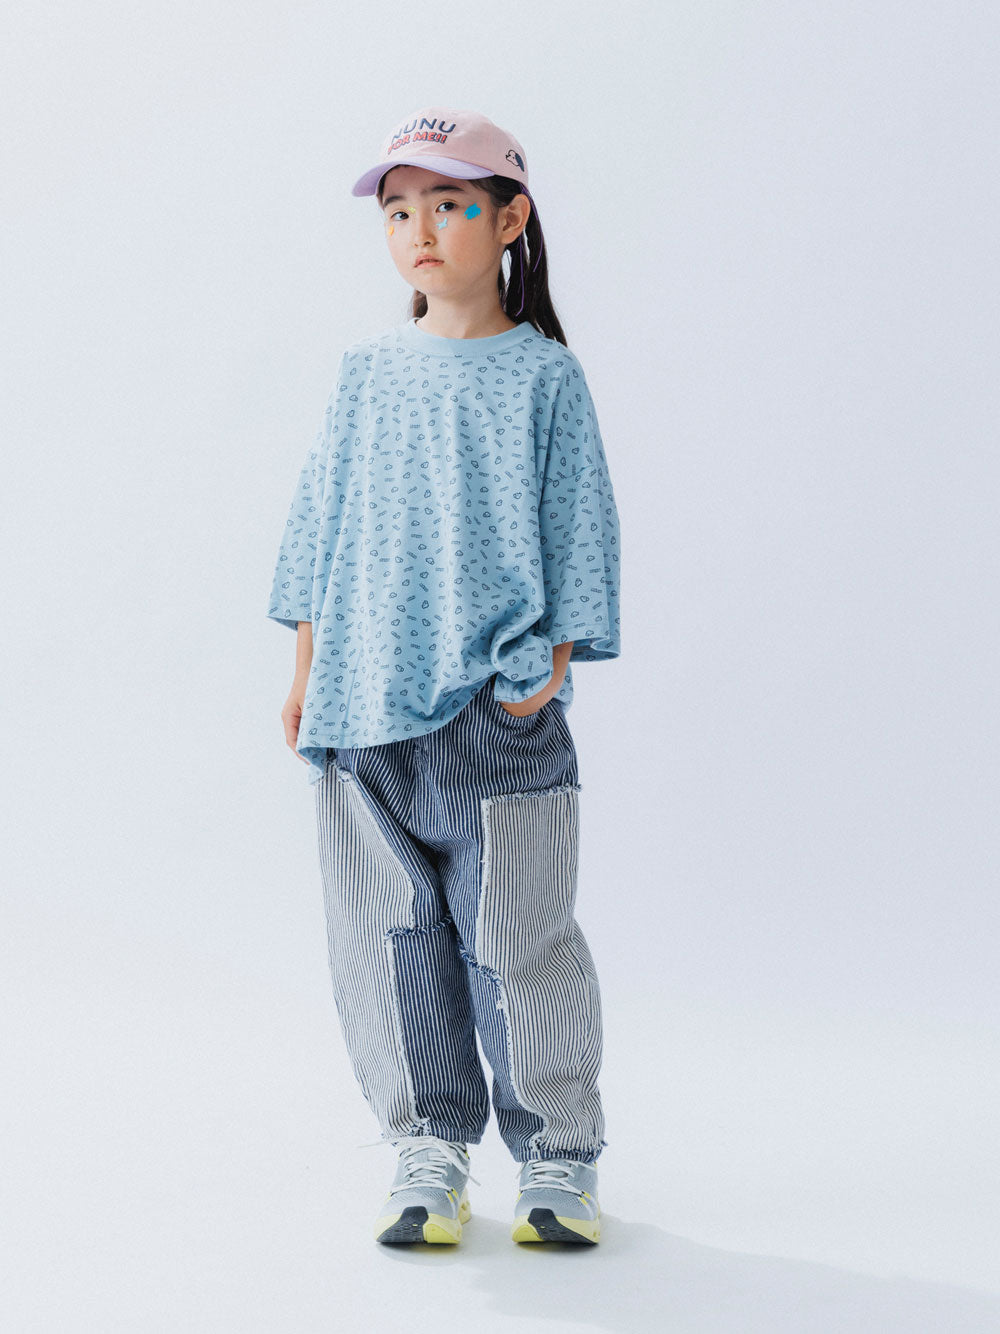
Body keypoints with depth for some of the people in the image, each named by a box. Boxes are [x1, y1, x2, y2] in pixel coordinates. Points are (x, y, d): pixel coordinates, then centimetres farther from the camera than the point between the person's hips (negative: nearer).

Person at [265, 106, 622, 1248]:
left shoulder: (543, 377, 0)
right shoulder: (366, 374, 10)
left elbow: (579, 534, 1)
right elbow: (321, 519, 14)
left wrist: (548, 666, -7)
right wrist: (307, 668, 10)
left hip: (497, 713, -3)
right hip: (359, 710, 4)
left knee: (516, 944, 2)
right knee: (388, 940, 7)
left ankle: (557, 1155, 18)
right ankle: (428, 1150, 21)